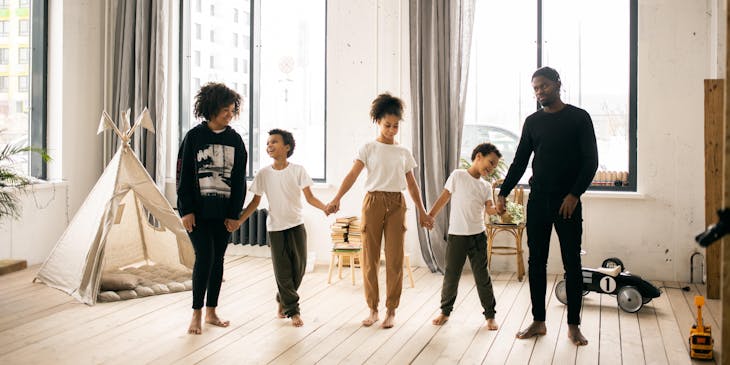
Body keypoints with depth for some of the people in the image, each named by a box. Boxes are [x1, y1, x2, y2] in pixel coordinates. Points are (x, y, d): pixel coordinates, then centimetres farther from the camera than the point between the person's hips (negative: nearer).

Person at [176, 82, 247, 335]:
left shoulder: (235, 140, 6)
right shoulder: (194, 137, -3)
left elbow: (240, 179, 6)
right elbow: (183, 176, -4)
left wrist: (234, 213, 0)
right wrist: (186, 210, -10)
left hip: (223, 210, 3)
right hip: (198, 209, -3)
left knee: (217, 259, 8)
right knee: (204, 257, -8)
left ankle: (211, 312, 19)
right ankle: (196, 314, 6)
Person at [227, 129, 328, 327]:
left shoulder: (298, 170, -4)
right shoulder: (264, 174, -1)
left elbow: (309, 197, -5)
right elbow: (255, 202, 3)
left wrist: (325, 207, -23)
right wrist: (239, 221, -7)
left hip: (296, 225, 0)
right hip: (275, 227, 0)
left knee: (299, 267, 3)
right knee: (283, 270, 0)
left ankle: (283, 300, 28)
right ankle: (293, 311, 12)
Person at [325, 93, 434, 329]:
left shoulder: (404, 153, 11)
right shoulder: (368, 149, 2)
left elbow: (412, 184, 16)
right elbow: (352, 175, -10)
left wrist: (422, 212, 14)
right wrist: (337, 199, -24)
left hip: (397, 204, 2)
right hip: (373, 201, -2)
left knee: (395, 259, 1)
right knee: (370, 257, 2)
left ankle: (391, 311, 11)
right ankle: (373, 309, 16)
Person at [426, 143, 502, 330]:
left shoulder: (486, 187, 10)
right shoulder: (458, 175, -1)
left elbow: (490, 209, -3)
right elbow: (444, 198, 1)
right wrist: (429, 216, -1)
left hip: (478, 236, 3)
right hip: (456, 235, -3)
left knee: (482, 276, 4)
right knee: (451, 275, 6)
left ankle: (490, 315, 15)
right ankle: (445, 311, 23)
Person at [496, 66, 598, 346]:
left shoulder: (579, 118, -1)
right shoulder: (532, 121, 10)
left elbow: (591, 160, -5)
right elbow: (520, 161, 13)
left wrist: (574, 194, -14)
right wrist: (503, 193, 4)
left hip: (567, 202, -4)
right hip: (537, 201, 4)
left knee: (572, 264, 1)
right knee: (536, 262, 6)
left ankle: (574, 325, 10)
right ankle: (538, 322, 15)